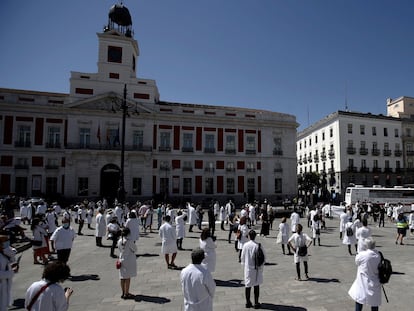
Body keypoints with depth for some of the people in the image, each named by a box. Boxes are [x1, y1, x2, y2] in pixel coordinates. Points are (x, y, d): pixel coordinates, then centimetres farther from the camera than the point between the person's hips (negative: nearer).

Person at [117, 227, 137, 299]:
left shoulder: (119, 241, -1)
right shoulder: (130, 241, -20)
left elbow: (120, 250, 9)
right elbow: (135, 250, -10)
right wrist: (134, 243, 5)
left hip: (122, 260, 6)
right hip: (129, 261, -6)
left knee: (123, 277, 14)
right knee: (128, 278, 3)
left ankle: (123, 293, 25)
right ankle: (126, 294, 10)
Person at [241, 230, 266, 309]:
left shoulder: (245, 245, -11)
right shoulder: (259, 245, -13)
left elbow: (242, 257, -1)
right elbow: (264, 257, -6)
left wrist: (243, 264, 16)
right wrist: (261, 265, 10)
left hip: (248, 268, 0)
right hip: (257, 268, 0)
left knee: (248, 285, 13)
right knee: (256, 285, 13)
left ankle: (248, 302, 22)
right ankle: (256, 303, 19)